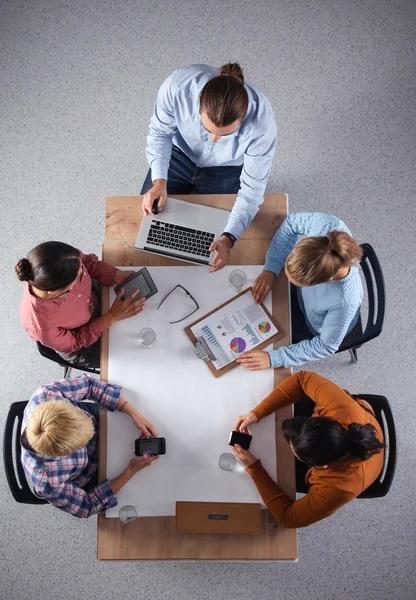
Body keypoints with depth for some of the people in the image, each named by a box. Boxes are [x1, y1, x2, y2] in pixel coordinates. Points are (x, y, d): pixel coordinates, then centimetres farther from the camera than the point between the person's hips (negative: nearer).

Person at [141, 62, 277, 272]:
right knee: (149, 211, 10)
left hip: (225, 170, -1)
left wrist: (228, 238, -40)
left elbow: (252, 189, -28)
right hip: (180, 155, 2)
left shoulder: (261, 122, -38)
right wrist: (159, 180, -31)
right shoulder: (177, 85, -36)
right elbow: (160, 132, -16)